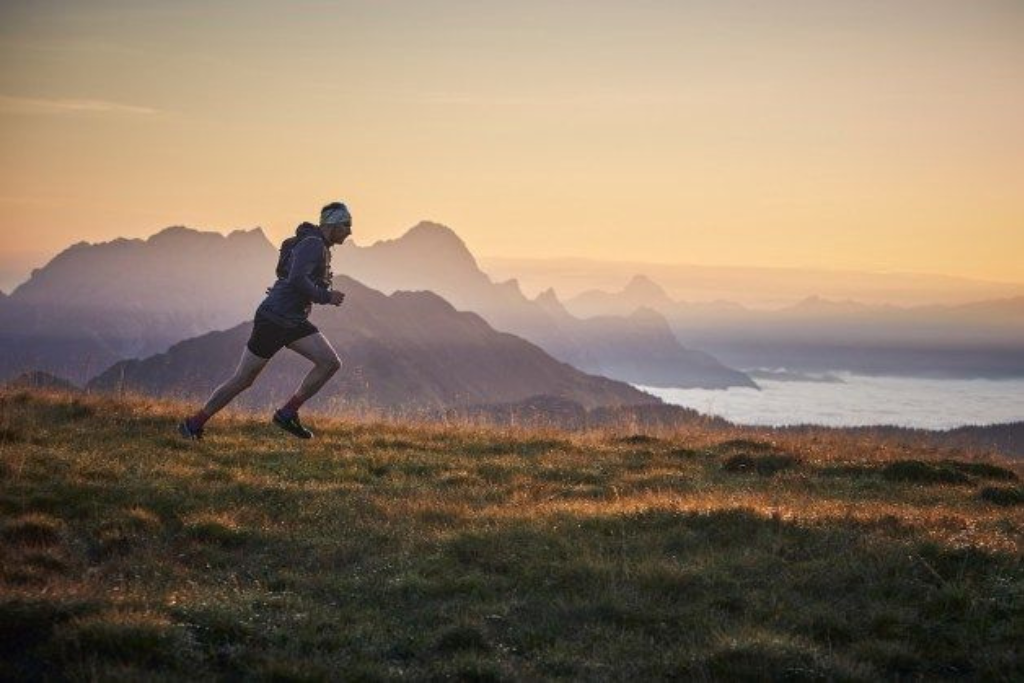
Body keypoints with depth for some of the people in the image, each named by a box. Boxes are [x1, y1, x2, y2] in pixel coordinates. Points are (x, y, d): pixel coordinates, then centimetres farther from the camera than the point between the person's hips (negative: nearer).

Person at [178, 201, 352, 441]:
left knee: (331, 363, -8)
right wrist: (326, 297, -21)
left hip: (294, 322, 9)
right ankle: (194, 424, 11)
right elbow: (296, 279, -30)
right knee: (243, 380, -2)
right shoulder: (312, 244, -15)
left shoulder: (322, 248, 14)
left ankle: (287, 413, -3)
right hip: (273, 320, -9)